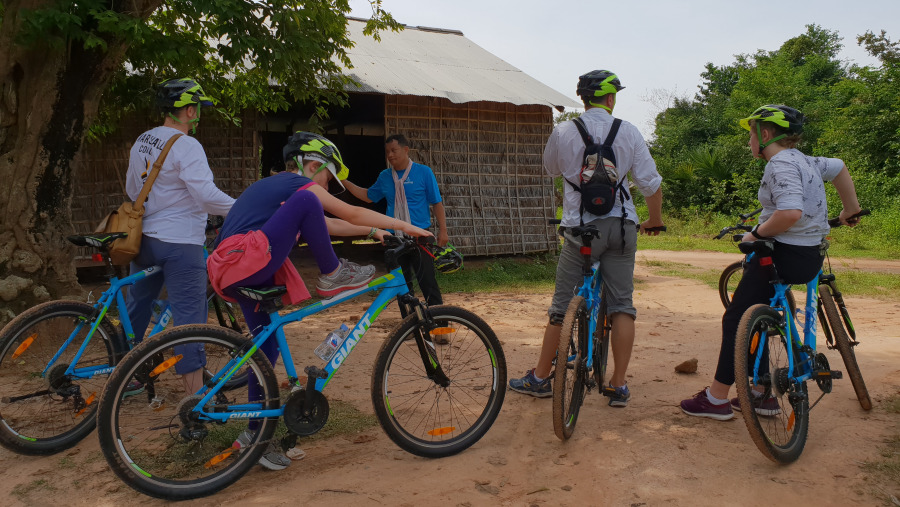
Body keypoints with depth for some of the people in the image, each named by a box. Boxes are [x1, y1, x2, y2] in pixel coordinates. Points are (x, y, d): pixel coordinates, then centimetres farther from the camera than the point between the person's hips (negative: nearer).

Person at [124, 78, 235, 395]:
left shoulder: (141, 142, 12)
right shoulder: (185, 146, -15)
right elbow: (206, 194, -24)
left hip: (145, 239, 9)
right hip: (180, 242, -8)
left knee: (137, 306, 20)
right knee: (189, 315, -4)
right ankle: (196, 395, -1)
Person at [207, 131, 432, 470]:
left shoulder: (271, 185, 29)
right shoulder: (302, 186, 0)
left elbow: (324, 225, 32)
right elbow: (352, 214, -1)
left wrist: (373, 231, 30)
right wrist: (407, 226, 6)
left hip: (228, 274, 10)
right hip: (248, 261, -10)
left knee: (267, 350, 13)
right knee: (306, 202, -17)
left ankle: (255, 435, 23)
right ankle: (333, 276, -4)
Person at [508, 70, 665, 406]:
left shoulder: (563, 132, -2)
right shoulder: (628, 132, 0)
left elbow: (551, 169, 16)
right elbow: (650, 182, 0)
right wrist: (654, 220, 16)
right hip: (621, 226, 1)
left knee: (562, 306, 6)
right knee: (622, 305, 7)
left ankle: (540, 378, 17)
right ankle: (619, 386, 10)